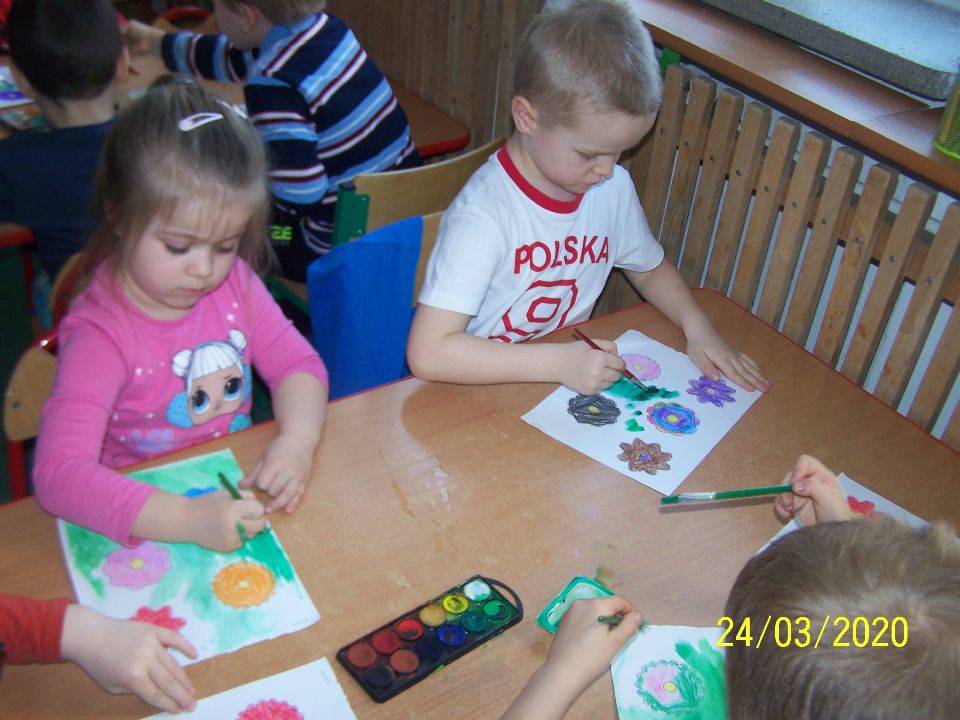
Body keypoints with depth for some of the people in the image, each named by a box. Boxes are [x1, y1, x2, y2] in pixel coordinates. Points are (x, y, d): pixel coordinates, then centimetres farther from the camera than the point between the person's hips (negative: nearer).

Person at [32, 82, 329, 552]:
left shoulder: (234, 281, -3)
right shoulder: (100, 335, -20)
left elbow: (296, 363, 2)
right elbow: (57, 473, -28)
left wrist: (297, 440, -19)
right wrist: (188, 518, -41)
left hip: (239, 500, 4)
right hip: (144, 528, -4)